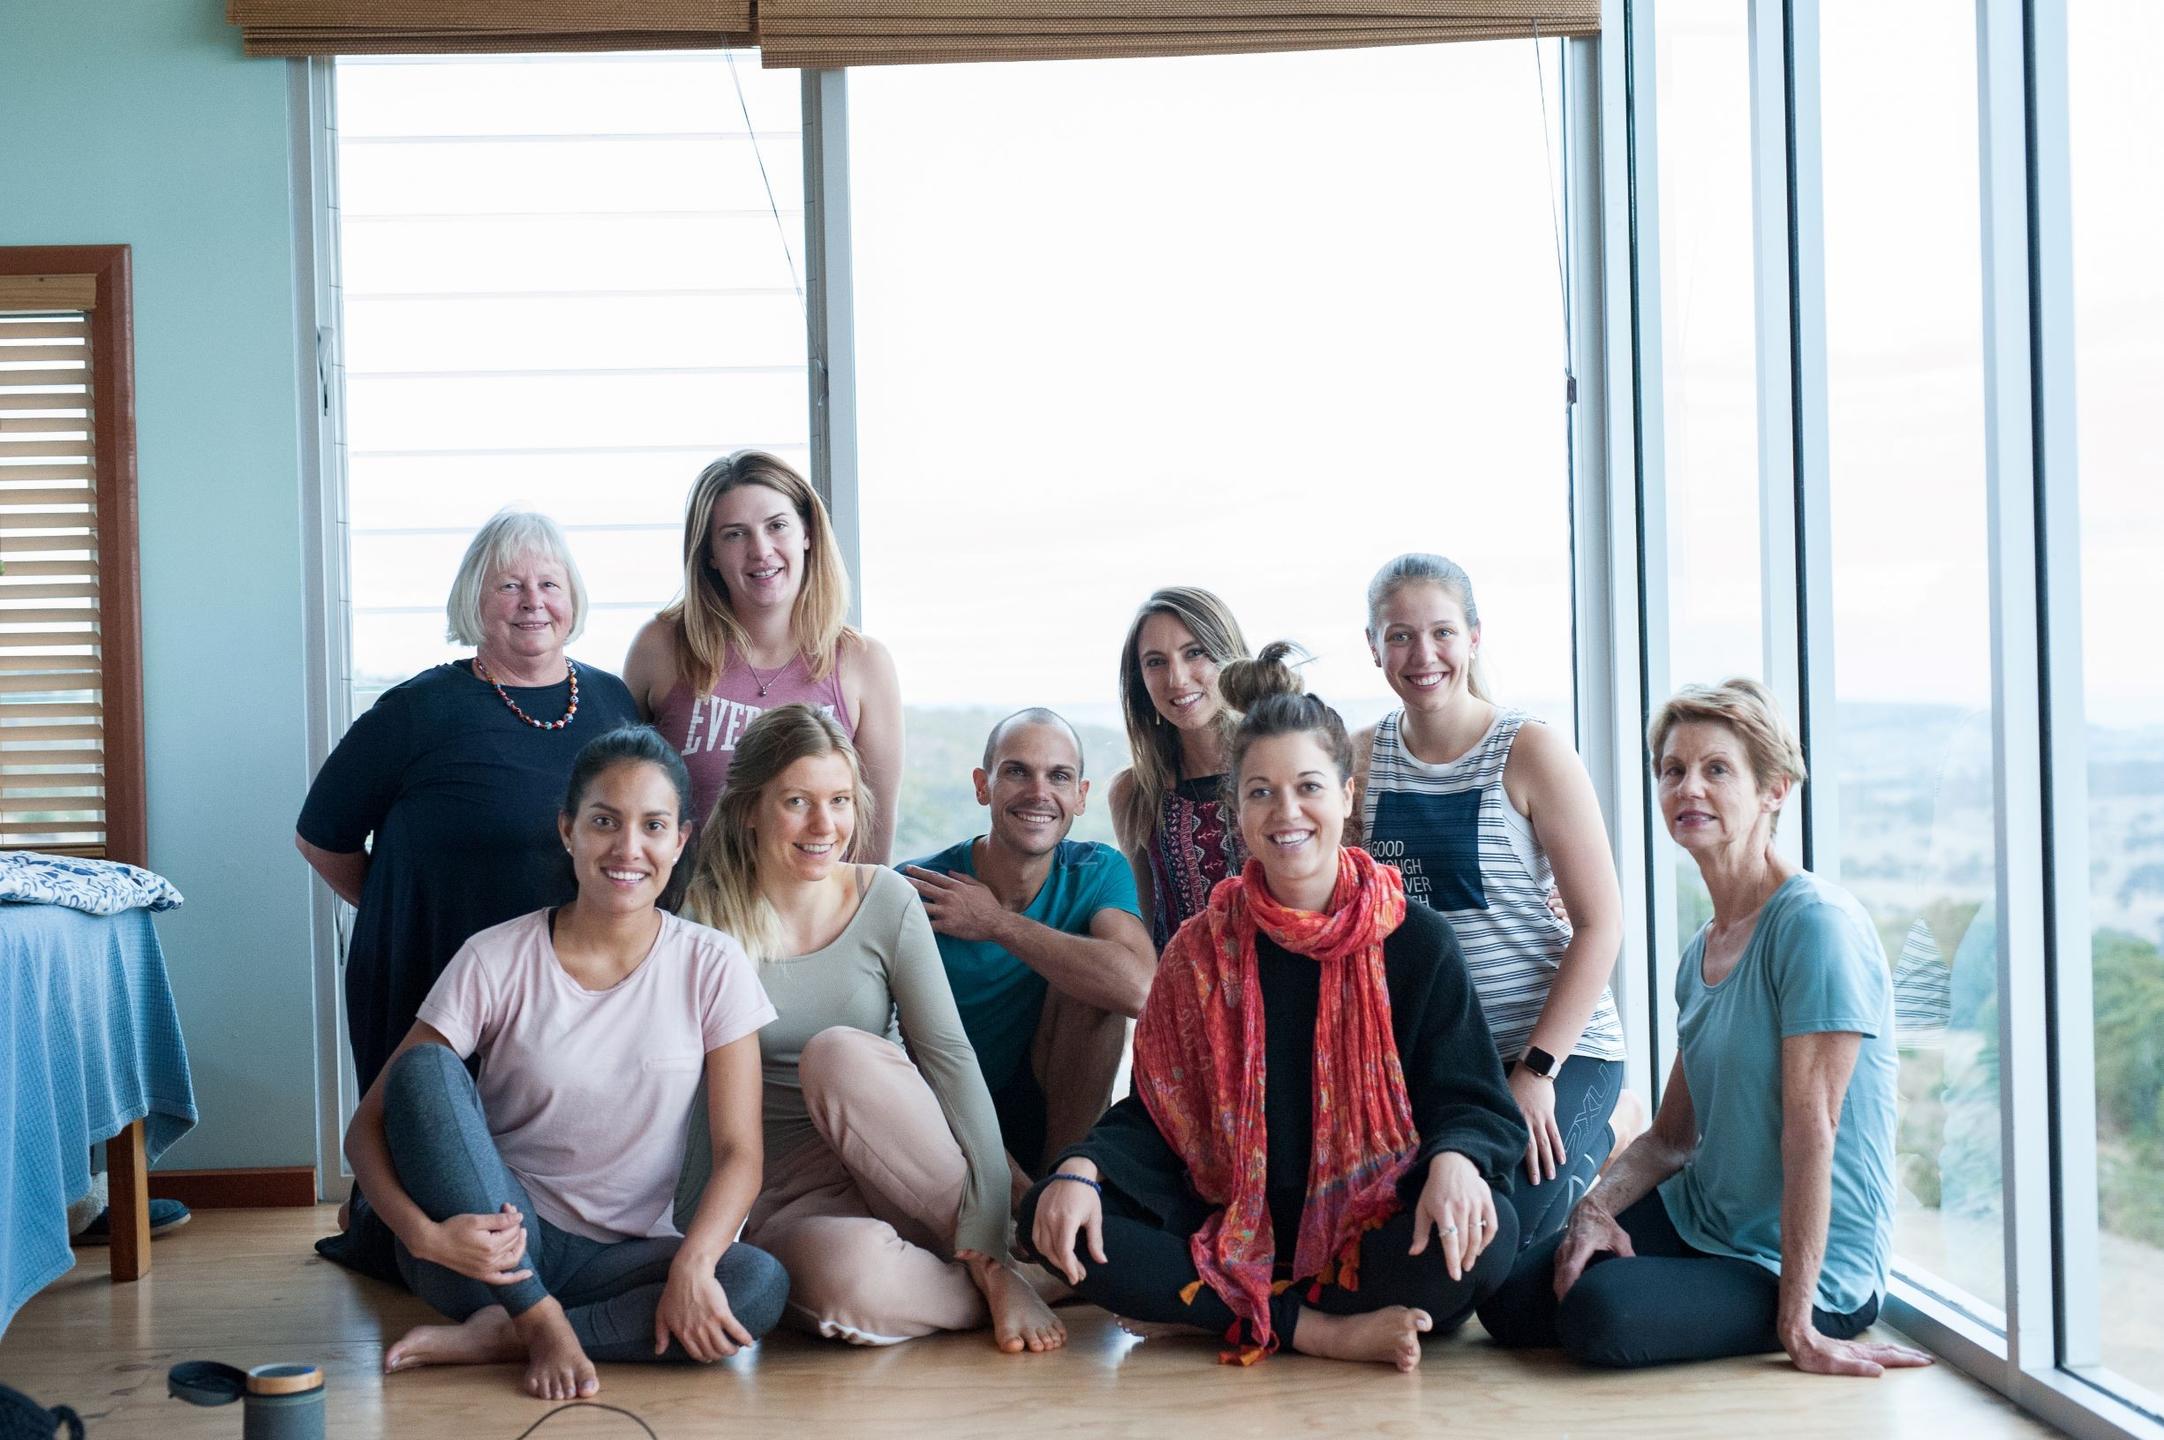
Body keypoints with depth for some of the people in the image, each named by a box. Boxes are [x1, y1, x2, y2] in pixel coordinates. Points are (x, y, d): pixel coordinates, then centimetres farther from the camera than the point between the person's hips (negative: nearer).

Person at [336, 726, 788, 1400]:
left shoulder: (711, 966, -2)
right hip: (494, 1245, -1)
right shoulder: (496, 961, -5)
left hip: (616, 1260, 1)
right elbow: (368, 1126, -6)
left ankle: (498, 1337, -20)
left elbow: (738, 1152, -5)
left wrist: (692, 1265, -25)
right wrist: (423, 1234, -26)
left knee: (761, 1286, -29)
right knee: (427, 1067, -24)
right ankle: (539, 1321, -22)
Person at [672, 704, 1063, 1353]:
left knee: (837, 1052, -31)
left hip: (904, 1177, 2)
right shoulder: (705, 921, -5)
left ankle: (993, 1266, -17)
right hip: (787, 1197, -2)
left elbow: (950, 1057, -8)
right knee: (850, 1276, -38)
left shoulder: (886, 901, -2)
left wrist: (988, 1235, -19)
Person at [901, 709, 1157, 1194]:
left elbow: (1139, 988, -28)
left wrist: (996, 923, -23)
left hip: (1057, 1122, 2)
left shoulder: (1098, 873, -5)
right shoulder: (915, 892, -12)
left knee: (1095, 983, -21)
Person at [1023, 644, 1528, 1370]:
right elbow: (1156, 1110, 5)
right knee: (1054, 1217, -21)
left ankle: (1250, 1317, -18)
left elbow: (1469, 1100, -3)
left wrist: (1454, 1160, -28)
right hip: (1235, 1225, 2)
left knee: (1485, 1237, -33)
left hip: (1373, 1229, -2)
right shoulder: (1202, 949, 7)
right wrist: (1082, 1168, -17)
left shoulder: (1416, 941, 1)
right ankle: (1322, 1330, -23)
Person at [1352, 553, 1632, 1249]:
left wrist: (1538, 1070, -18)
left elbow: (1600, 924, -12)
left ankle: (1610, 1133, 14)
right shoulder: (1362, 759, 2)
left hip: (1556, 1042, -5)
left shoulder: (1531, 751, -11)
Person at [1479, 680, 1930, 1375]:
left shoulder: (1818, 921, -18)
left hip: (1806, 1264, -6)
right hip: (1696, 1221, 7)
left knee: (1599, 1312, -27)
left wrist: (1798, 1325, -23)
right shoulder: (1701, 951, 9)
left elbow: (1810, 1127, -22)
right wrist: (1597, 1206, -8)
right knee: (1508, 1297, -8)